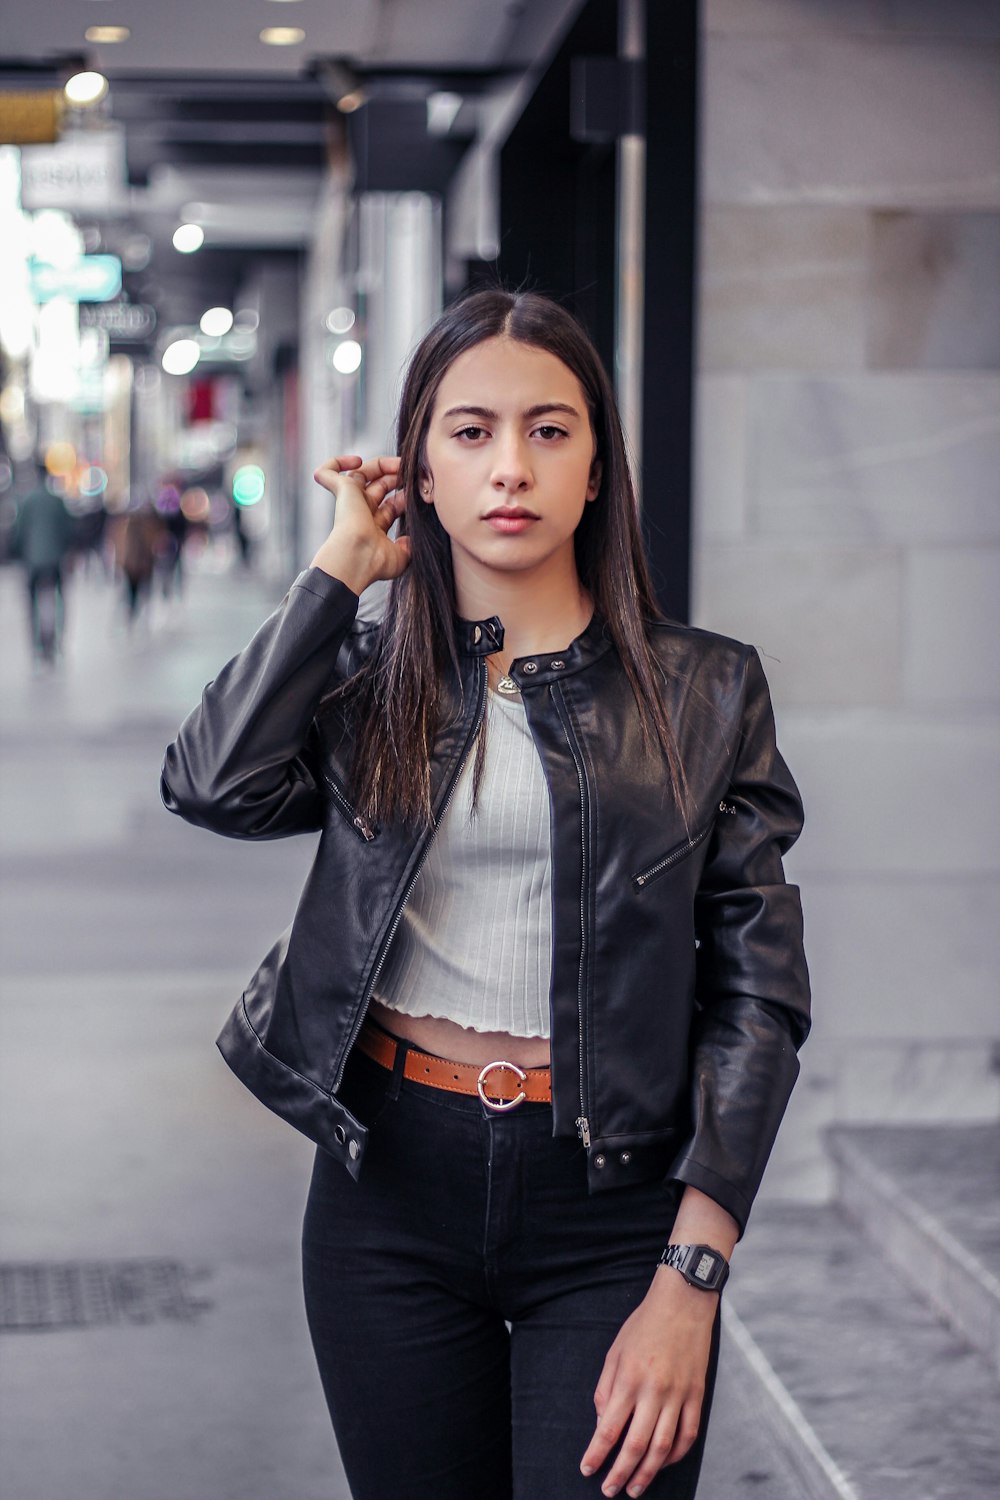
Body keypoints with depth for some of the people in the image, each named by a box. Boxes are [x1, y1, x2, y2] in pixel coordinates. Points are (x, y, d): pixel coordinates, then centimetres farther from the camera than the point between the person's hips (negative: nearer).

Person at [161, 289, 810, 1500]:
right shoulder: (364, 678, 5)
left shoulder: (703, 692, 0)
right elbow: (216, 786, -16)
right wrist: (341, 565, -6)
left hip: (612, 1206, -2)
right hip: (392, 1184, 2)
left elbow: (758, 988, -3)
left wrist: (692, 1281, -11)